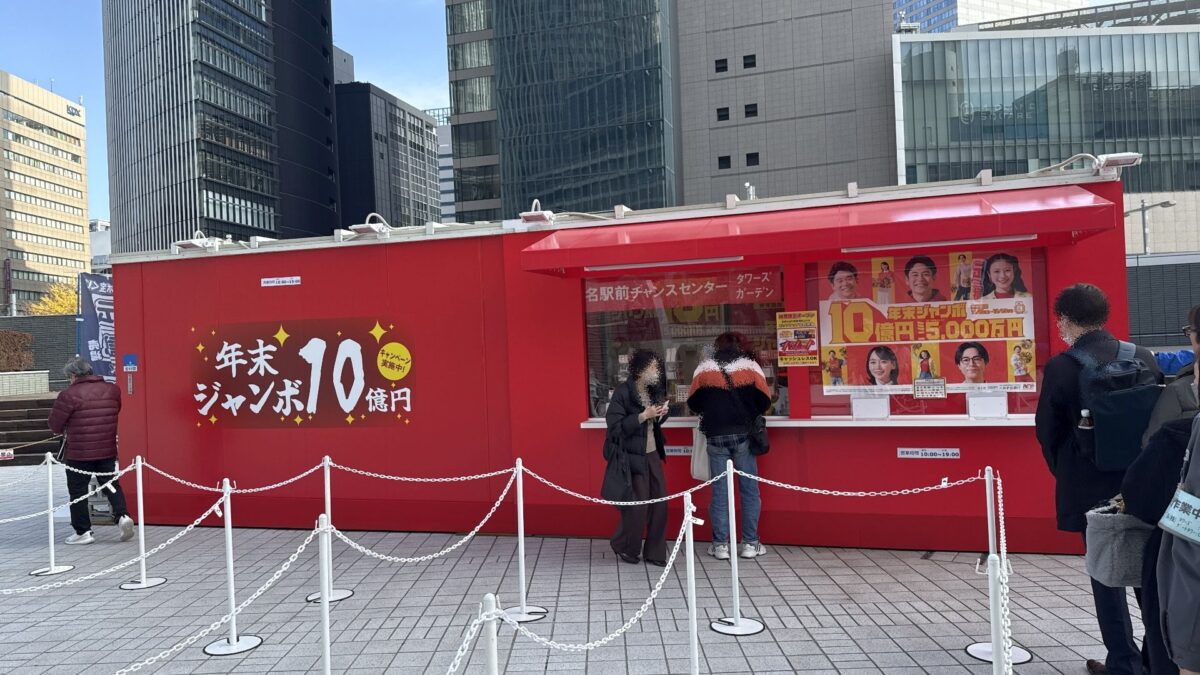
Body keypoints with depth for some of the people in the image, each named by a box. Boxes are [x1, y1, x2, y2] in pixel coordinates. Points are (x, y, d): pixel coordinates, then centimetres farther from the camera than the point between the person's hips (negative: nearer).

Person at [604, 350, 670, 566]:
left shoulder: (652, 391, 8)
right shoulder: (623, 392, -14)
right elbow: (615, 427, -19)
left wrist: (661, 414, -2)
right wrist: (644, 416, -22)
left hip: (653, 454, 7)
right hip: (633, 457, -7)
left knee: (660, 503, 5)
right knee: (638, 505, -3)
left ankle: (654, 552, 17)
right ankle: (624, 546, 21)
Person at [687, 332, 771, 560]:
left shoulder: (704, 368, 5)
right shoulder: (750, 366, 2)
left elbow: (693, 403, 8)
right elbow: (765, 401, 1)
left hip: (716, 436, 1)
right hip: (743, 434, -1)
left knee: (720, 490, 6)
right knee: (749, 489, 7)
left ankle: (721, 544, 8)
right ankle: (750, 543, 10)